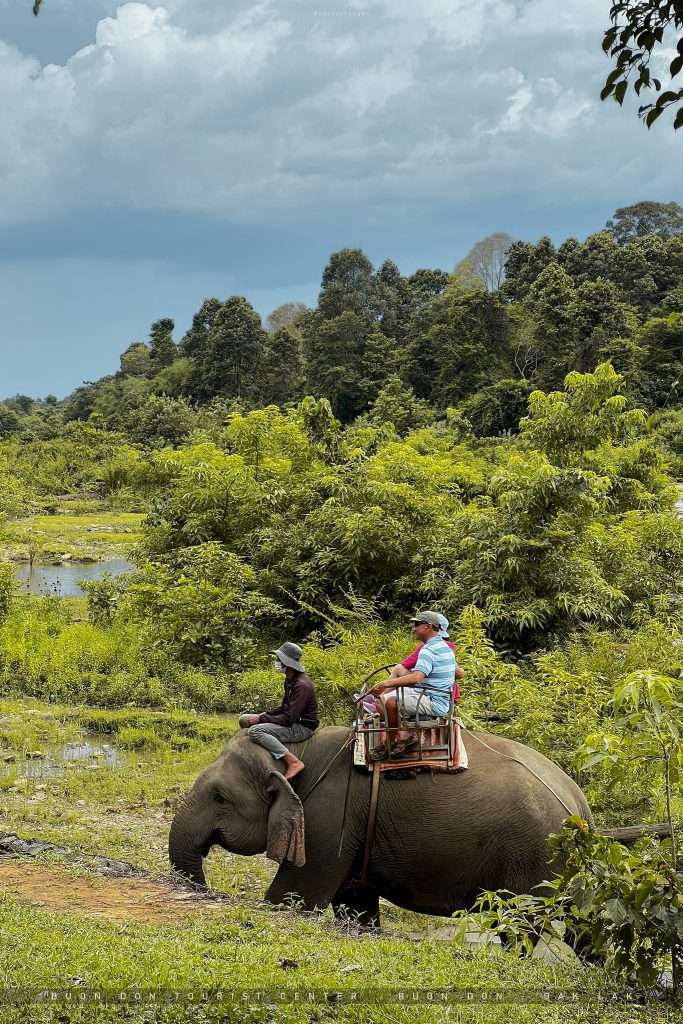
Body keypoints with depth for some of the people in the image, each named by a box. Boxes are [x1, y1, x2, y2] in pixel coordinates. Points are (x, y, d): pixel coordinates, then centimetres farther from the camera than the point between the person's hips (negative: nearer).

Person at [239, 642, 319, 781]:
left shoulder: (301, 686, -22)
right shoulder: (290, 680, 9)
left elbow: (288, 719, -25)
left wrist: (261, 719, -17)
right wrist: (266, 714, 4)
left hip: (302, 727, -10)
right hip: (293, 723, 10)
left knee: (255, 731, -28)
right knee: (244, 719, 10)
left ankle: (294, 762, -27)